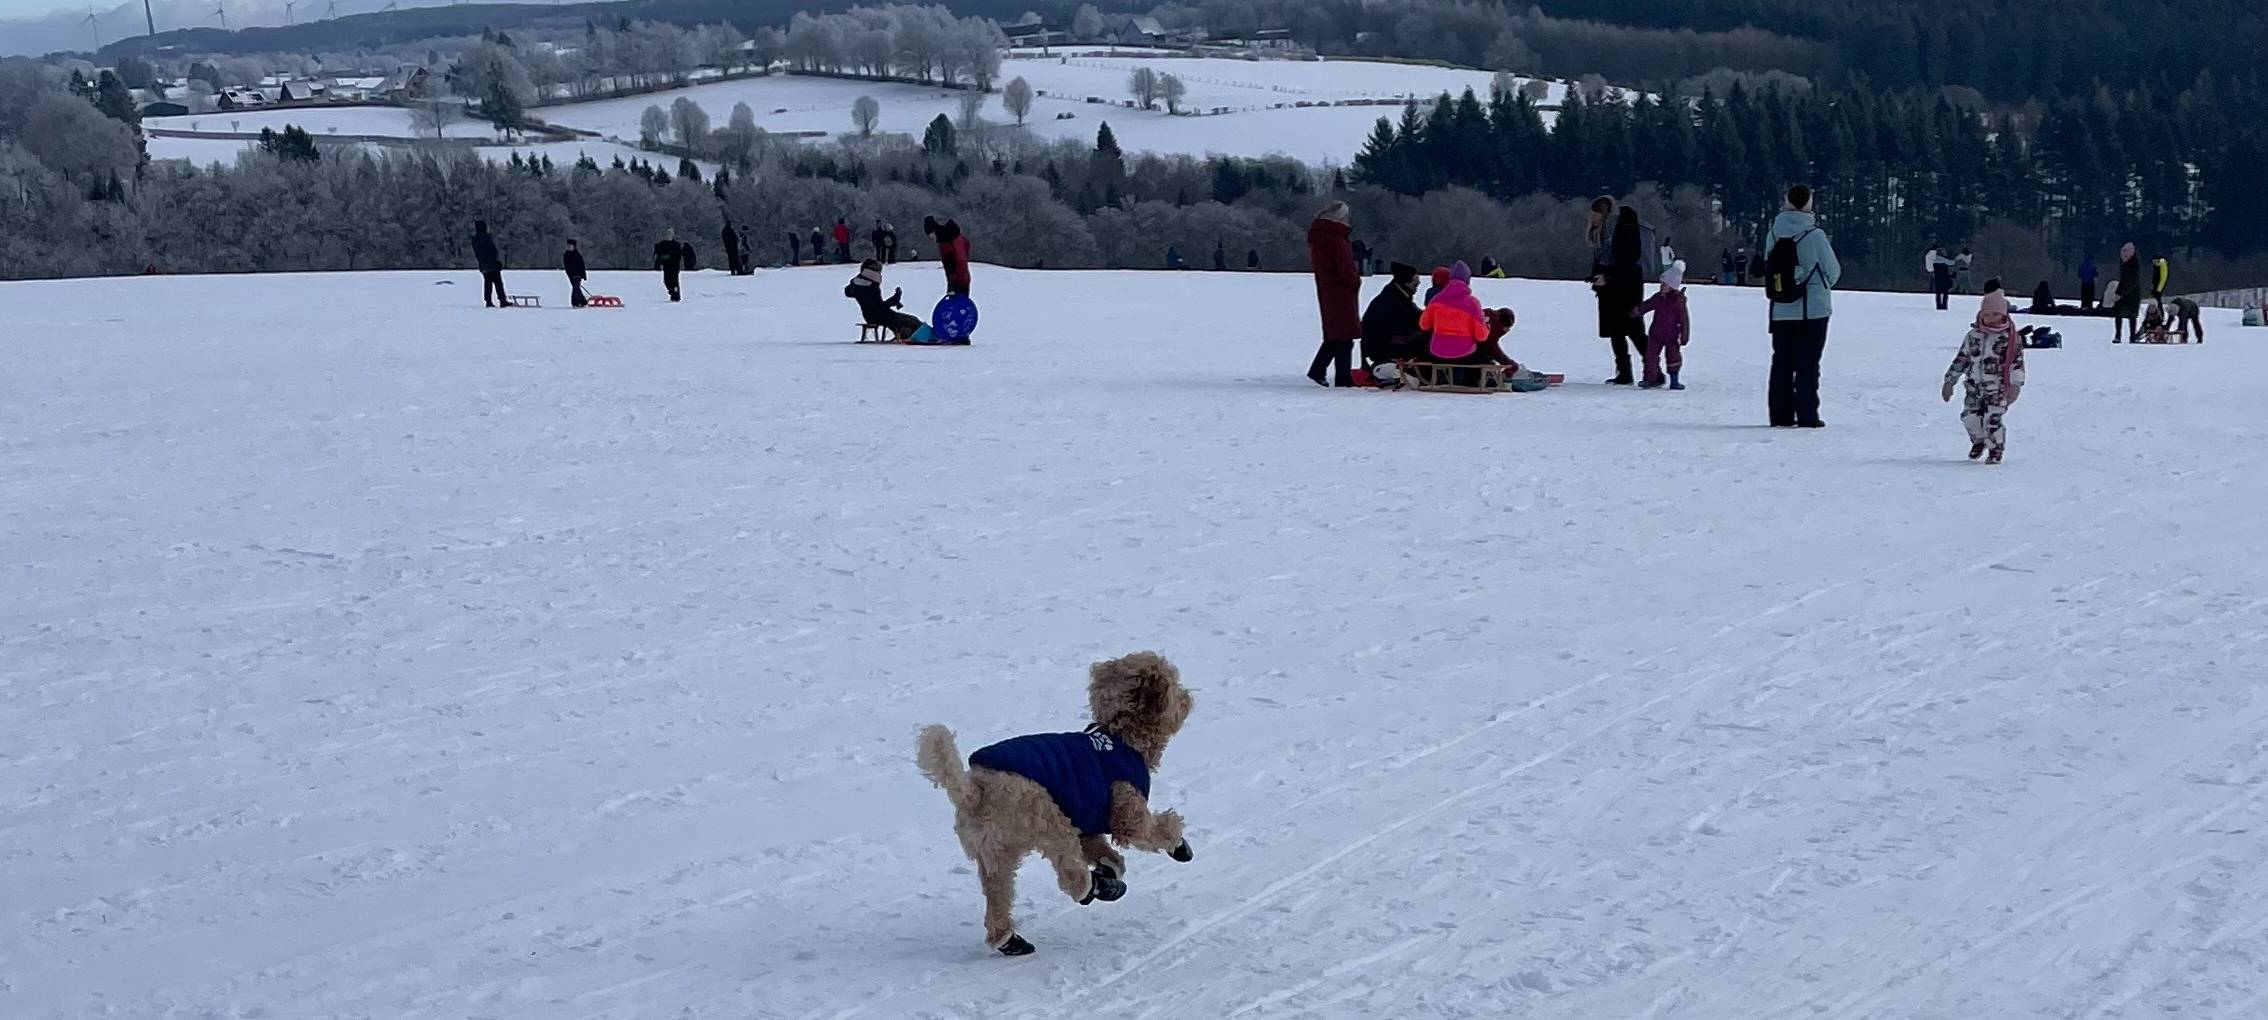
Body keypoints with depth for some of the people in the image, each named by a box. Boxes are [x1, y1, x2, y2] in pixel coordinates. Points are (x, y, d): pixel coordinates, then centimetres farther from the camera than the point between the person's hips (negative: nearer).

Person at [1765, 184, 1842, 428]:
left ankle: (1781, 415, 10)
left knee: (1782, 363, 10)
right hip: (1812, 309, -4)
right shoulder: (1814, 234, -13)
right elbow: (1833, 271, -3)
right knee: (1808, 364, 1)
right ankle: (1807, 416, 1)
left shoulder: (1774, 234, 1)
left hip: (1780, 310, 4)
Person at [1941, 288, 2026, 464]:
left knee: (1993, 419, -10)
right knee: (1970, 416, 3)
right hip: (1974, 385, 4)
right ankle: (1979, 441, 33)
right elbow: (1961, 359, 13)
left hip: (1997, 388, -4)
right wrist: (1950, 381, 12)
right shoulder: (1974, 335, 7)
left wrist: (2015, 384, -17)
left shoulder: (2011, 337, -6)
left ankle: (1996, 449, 14)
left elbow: (2017, 360, -9)